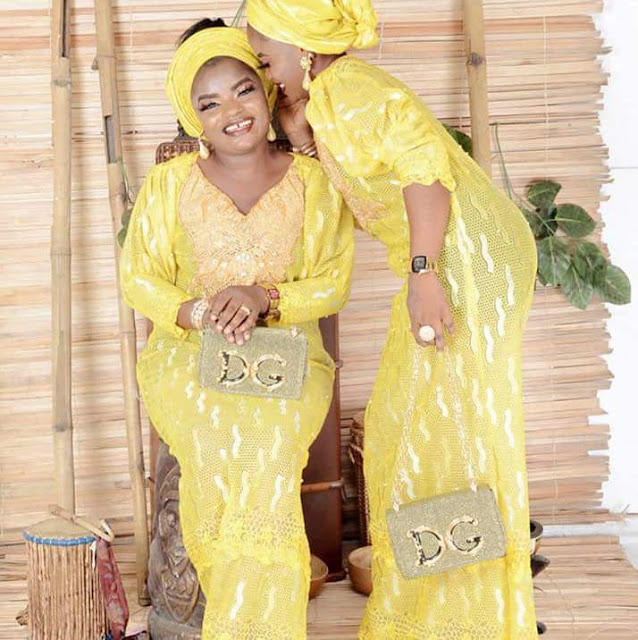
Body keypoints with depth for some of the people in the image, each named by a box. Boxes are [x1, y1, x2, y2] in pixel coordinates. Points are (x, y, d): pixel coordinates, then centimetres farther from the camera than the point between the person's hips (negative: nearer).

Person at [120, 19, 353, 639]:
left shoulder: (314, 182, 2)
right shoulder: (169, 182, 3)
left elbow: (332, 283, 1)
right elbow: (138, 278, 3)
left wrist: (263, 296, -18)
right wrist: (198, 312, -17)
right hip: (188, 356, 0)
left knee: (267, 443, -31)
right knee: (217, 441, -29)